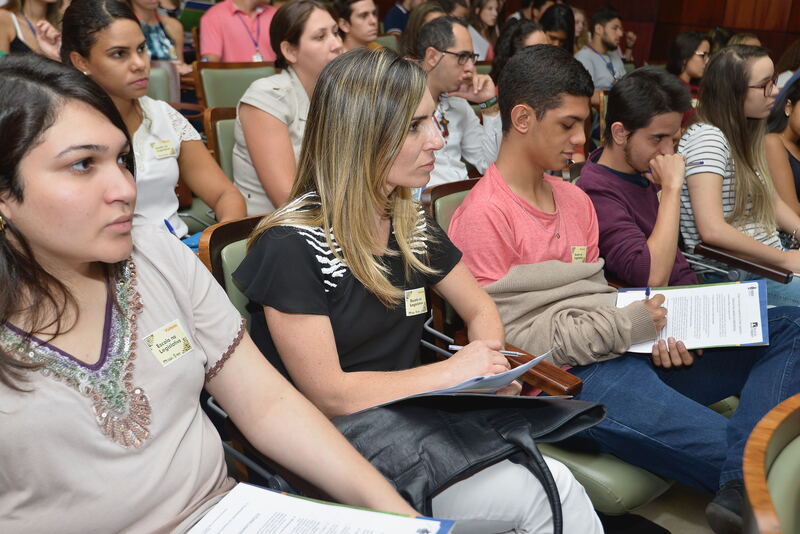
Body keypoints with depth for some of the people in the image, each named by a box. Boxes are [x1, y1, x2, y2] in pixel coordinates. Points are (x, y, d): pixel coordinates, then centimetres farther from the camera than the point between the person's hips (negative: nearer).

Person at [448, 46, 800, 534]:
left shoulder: (576, 198, 17)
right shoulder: (483, 215, -10)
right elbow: (505, 337, -13)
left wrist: (656, 332, -3)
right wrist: (627, 326, -15)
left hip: (631, 347, 9)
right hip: (569, 378, -9)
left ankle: (740, 487, -19)